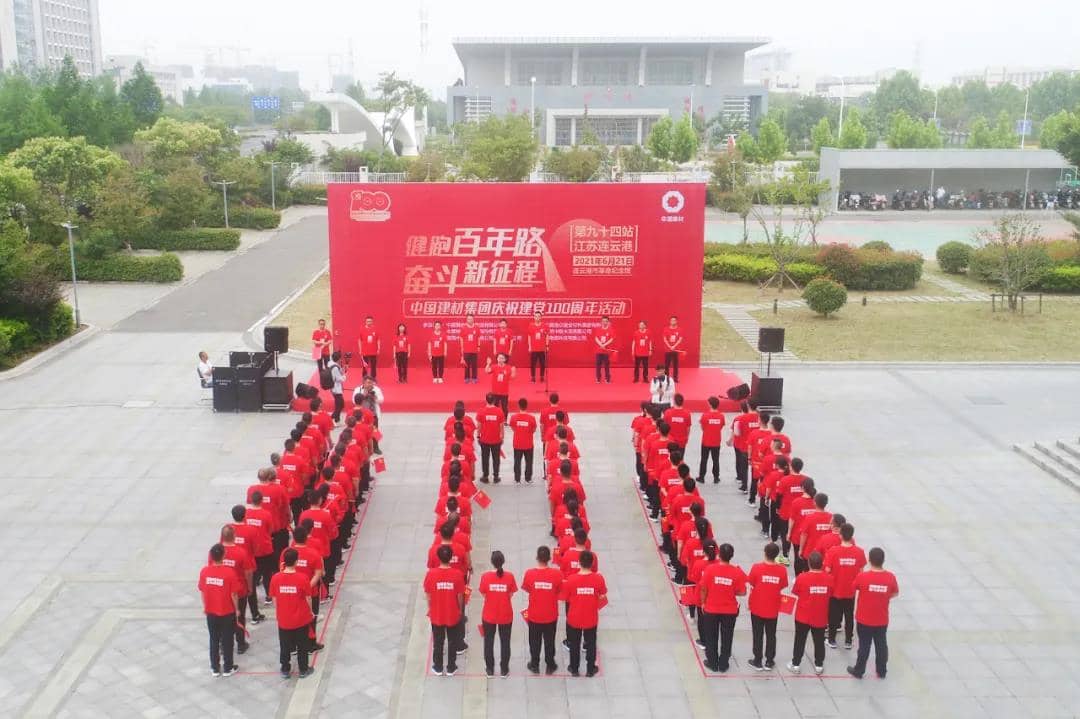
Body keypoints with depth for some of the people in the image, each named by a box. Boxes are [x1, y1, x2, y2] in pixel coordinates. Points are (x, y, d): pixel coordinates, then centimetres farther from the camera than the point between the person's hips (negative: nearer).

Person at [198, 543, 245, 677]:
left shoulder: (204, 571, -12)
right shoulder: (229, 572, -21)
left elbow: (202, 591, -1)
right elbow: (234, 594, -14)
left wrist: (205, 607, 15)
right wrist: (236, 609, 1)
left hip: (211, 612, 3)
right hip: (227, 613, -3)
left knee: (214, 640, 17)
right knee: (227, 640, 13)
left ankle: (215, 668, 27)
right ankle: (228, 668, 24)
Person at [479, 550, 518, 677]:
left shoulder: (485, 576, -17)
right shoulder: (509, 576, -16)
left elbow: (483, 594, -7)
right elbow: (511, 595, -8)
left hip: (489, 615, 0)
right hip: (505, 615, 0)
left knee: (489, 642, 18)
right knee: (505, 642, 17)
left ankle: (490, 669, 29)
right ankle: (504, 670, 27)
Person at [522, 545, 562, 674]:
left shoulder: (529, 573, -18)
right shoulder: (556, 573, -19)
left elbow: (527, 589, -3)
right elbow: (559, 591, -6)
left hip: (534, 614, 0)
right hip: (551, 615, 0)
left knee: (535, 641, 19)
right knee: (549, 641, 19)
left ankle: (534, 665, 33)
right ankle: (550, 666, 31)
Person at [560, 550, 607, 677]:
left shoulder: (571, 579, -22)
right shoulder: (598, 578, -20)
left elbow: (564, 598, -11)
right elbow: (602, 596, -6)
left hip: (574, 619, -1)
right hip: (591, 619, 1)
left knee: (574, 645, 21)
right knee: (590, 644, 22)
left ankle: (574, 669, 35)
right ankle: (590, 669, 36)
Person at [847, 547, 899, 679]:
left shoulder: (862, 576, -21)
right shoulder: (890, 577, -14)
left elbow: (853, 589, -1)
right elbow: (895, 593, 4)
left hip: (864, 619, -2)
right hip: (882, 620, 2)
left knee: (864, 646, 12)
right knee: (881, 645, 18)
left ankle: (858, 671, 25)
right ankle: (881, 671, 32)